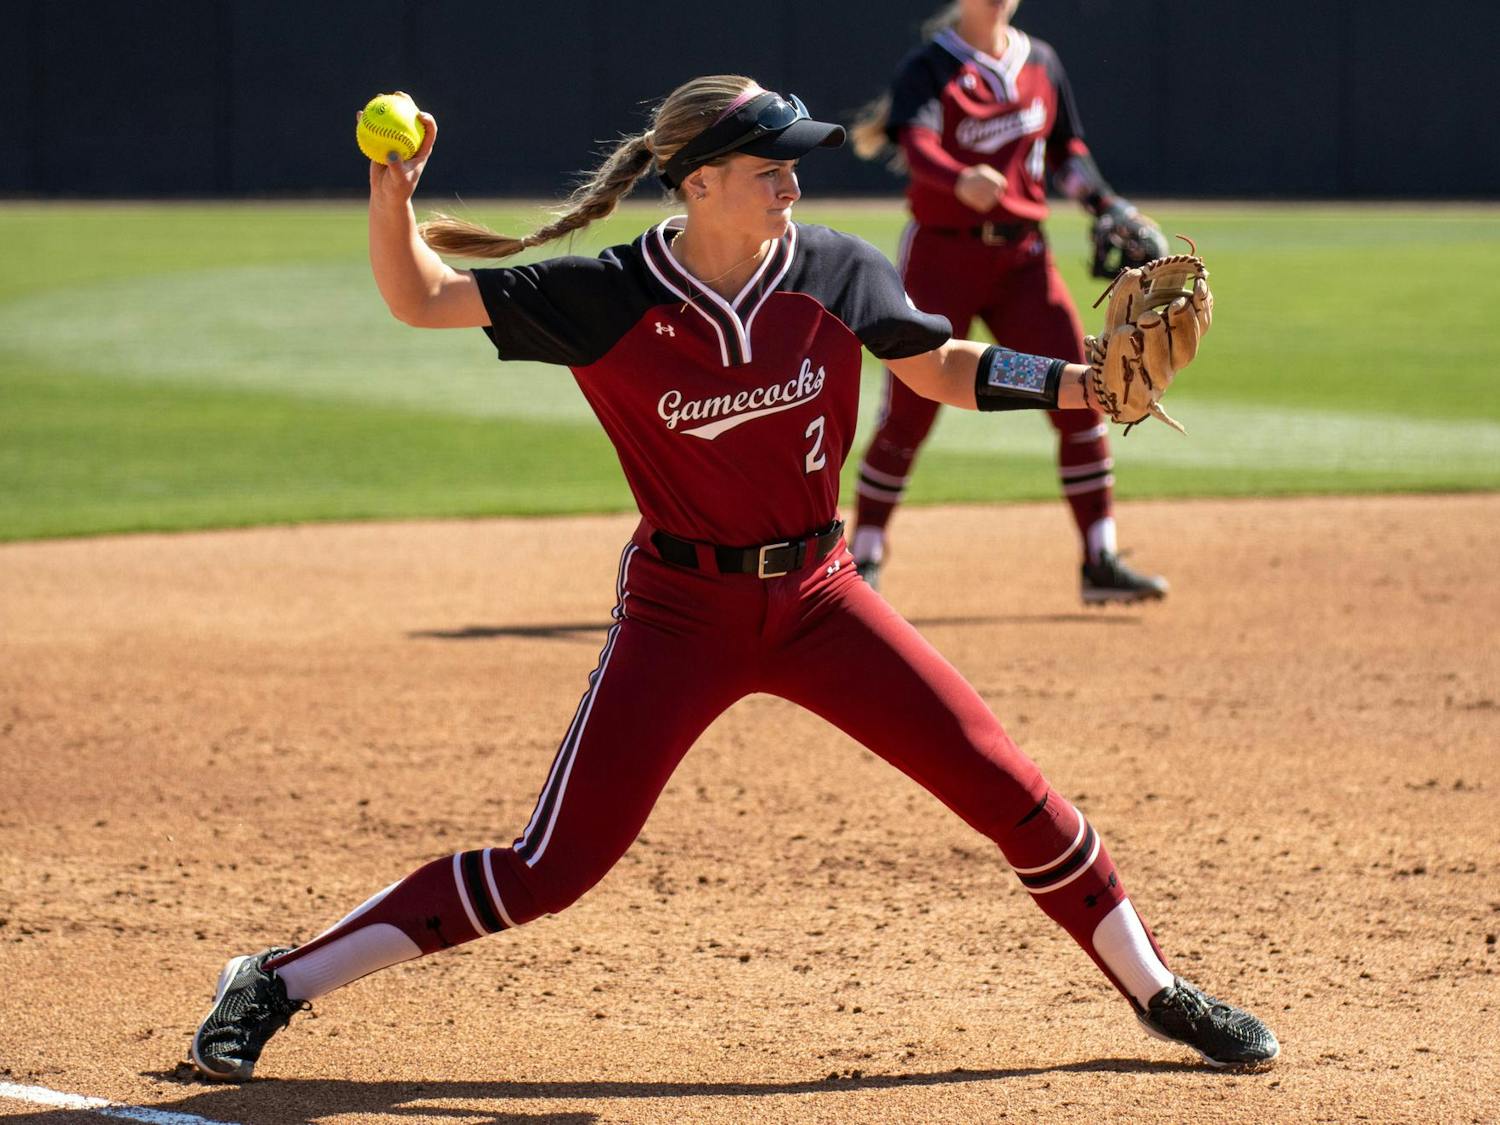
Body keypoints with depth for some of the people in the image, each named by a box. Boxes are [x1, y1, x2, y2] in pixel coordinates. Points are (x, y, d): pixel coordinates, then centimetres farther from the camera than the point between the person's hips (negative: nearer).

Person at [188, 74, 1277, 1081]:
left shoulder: (837, 271, -6)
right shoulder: (609, 299, -13)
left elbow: (943, 369, 9)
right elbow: (419, 297, -11)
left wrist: (1085, 383, -4)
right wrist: (393, 198, -30)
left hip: (818, 595, 3)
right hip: (682, 613, -3)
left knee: (1010, 788, -1)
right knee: (553, 866, -9)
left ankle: (1157, 991, 20)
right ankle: (278, 985, 3)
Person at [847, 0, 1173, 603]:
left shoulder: (1040, 63, 10)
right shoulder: (928, 68, -7)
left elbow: (1067, 150, 21)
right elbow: (917, 145, -25)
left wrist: (1109, 206, 5)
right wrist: (962, 181, -45)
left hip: (1022, 257, 5)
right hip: (943, 253, -4)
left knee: (1078, 400, -4)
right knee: (908, 413, -5)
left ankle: (1100, 562, 1)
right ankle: (864, 559, 9)